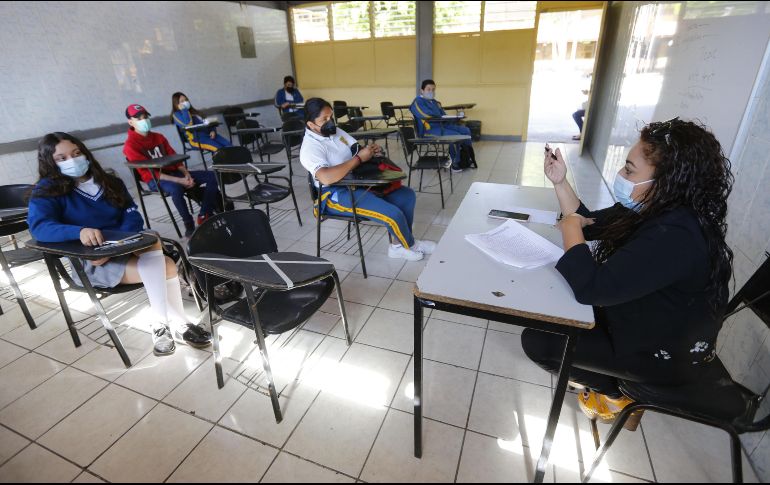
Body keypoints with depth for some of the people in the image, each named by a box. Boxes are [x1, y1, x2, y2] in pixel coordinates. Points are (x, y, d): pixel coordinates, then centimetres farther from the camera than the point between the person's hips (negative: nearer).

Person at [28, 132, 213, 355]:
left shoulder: (109, 182, 12)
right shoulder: (47, 191, 0)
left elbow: (133, 217, 2)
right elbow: (39, 227, -19)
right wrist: (80, 231, -40)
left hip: (124, 250, 4)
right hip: (88, 262, -4)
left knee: (151, 240, -31)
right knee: (165, 268, -27)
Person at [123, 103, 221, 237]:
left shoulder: (158, 137, 16)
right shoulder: (130, 146, -5)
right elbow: (148, 172, -14)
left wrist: (186, 174, -8)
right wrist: (179, 180, -23)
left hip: (173, 172, 7)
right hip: (155, 180, -7)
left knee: (212, 176, -9)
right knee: (175, 189, -42)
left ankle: (204, 217, -10)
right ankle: (189, 225, -24)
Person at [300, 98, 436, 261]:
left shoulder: (335, 131, 8)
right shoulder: (310, 148, -17)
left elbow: (356, 150, 17)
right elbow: (326, 178, -34)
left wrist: (370, 151, -9)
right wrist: (359, 158, -26)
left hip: (358, 182, 9)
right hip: (337, 194, -9)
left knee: (407, 195, 3)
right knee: (393, 214, -22)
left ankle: (398, 245, 10)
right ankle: (410, 245, 10)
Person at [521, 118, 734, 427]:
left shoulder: (675, 237, -36)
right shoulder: (655, 209, -7)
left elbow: (591, 288, -40)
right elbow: (589, 223, 5)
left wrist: (570, 227, -25)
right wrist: (559, 182, -8)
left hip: (665, 355, -9)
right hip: (642, 322, 9)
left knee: (536, 341, -10)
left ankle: (614, 394, 14)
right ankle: (606, 376, 25)